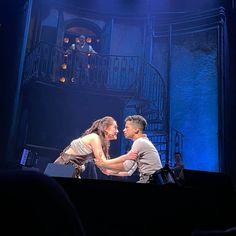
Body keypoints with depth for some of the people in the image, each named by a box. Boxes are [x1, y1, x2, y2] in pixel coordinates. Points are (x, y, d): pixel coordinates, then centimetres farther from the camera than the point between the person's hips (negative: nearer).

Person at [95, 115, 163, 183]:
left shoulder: (140, 142, -11)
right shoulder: (142, 142, 18)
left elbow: (126, 167, -16)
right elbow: (129, 171, 19)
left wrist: (104, 164, -8)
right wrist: (110, 172, 17)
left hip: (151, 180, -9)